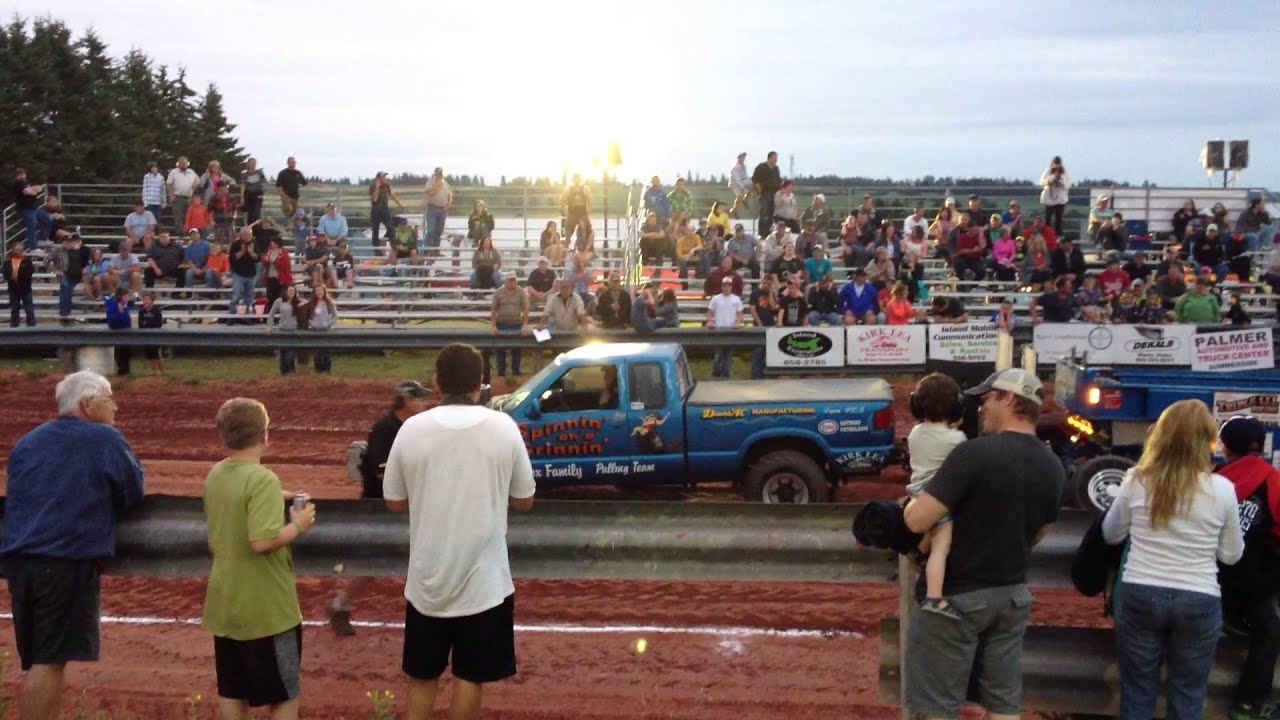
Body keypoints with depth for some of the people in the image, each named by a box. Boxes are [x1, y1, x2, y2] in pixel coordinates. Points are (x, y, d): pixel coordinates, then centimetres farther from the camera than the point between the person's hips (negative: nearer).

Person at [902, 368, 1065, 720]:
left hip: (957, 595, -7)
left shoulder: (975, 452, -20)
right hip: (1012, 595, 7)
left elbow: (917, 520, -22)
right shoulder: (1052, 467, 3)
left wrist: (915, 499, -2)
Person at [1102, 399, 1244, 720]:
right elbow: (1231, 555, 6)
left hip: (1139, 595, 1)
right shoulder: (1222, 489, -7)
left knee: (1137, 694, 11)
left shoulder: (1136, 480, -4)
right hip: (1198, 601, -1)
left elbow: (1111, 534, 11)